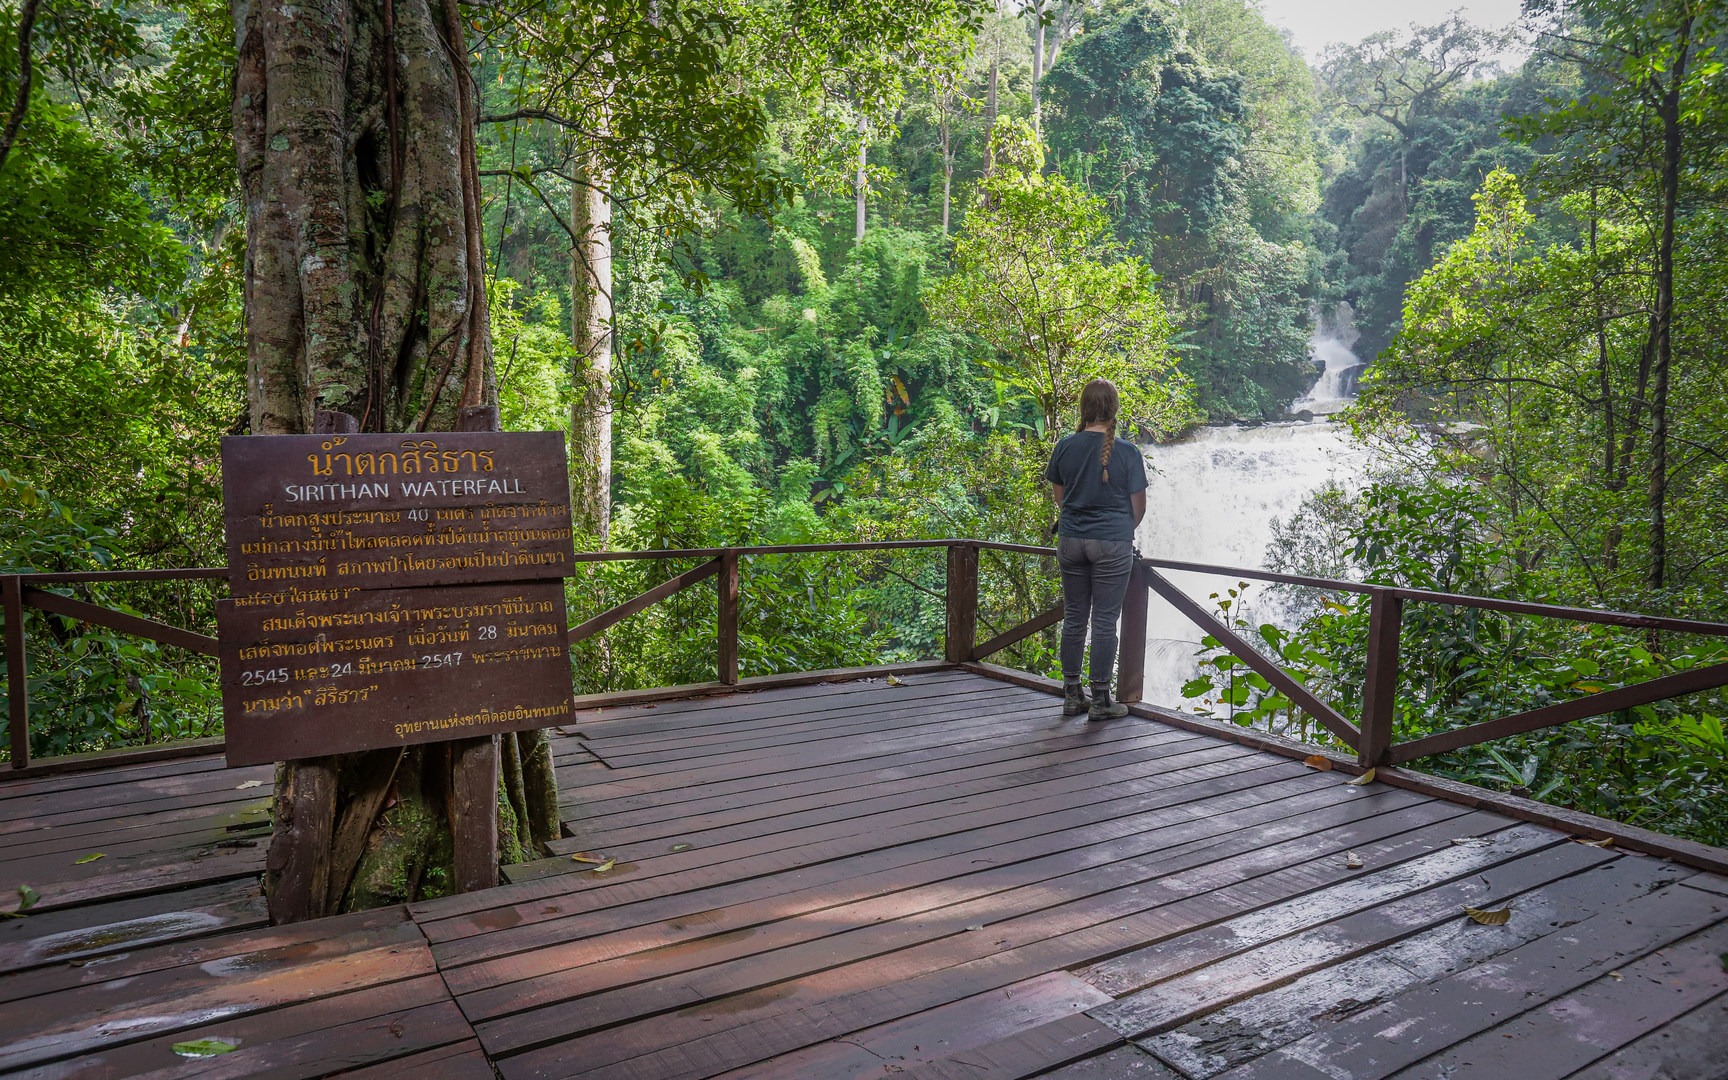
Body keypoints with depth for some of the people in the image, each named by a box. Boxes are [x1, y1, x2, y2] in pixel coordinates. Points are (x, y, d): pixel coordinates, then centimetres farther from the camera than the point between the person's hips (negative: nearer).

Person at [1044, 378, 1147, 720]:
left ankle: (1072, 695, 20)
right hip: (1112, 544, -3)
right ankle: (1101, 701, 10)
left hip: (1071, 540, 3)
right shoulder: (1126, 451, -11)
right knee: (1104, 621, 3)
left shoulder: (1065, 447, -2)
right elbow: (1138, 506, -4)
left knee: (1074, 617, 12)